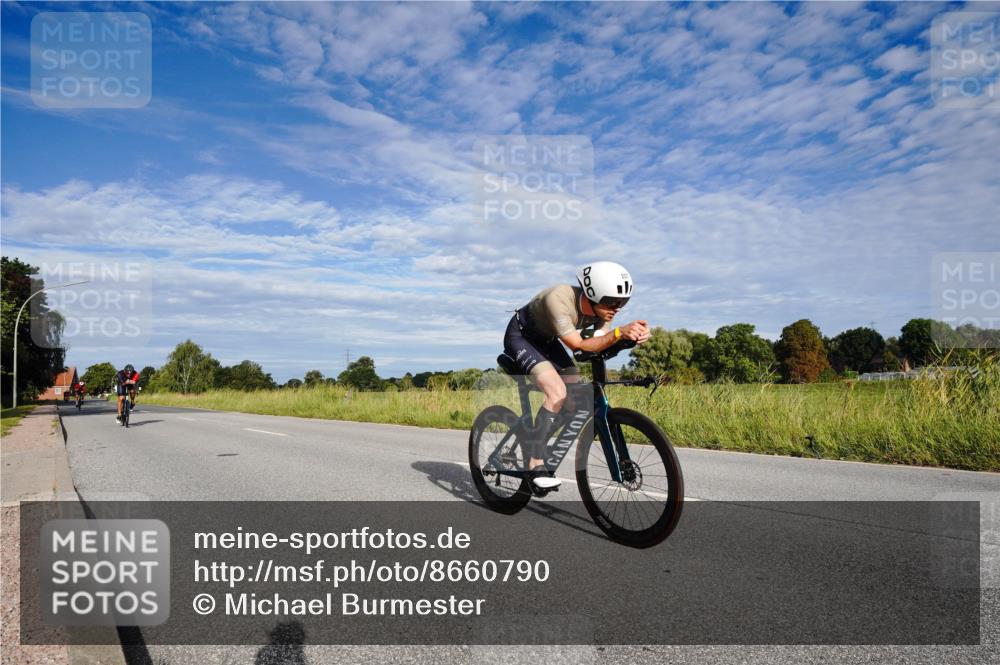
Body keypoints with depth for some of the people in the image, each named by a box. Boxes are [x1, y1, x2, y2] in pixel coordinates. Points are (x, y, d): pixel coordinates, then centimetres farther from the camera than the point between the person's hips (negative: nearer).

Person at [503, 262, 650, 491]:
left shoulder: (602, 308, -17)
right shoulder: (558, 299, -37)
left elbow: (598, 345, -23)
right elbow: (577, 345, -36)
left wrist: (630, 336, -42)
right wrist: (619, 332, -48)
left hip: (546, 340, 7)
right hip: (520, 336, -7)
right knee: (558, 393, -26)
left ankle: (534, 443, 13)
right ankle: (536, 465, -16)